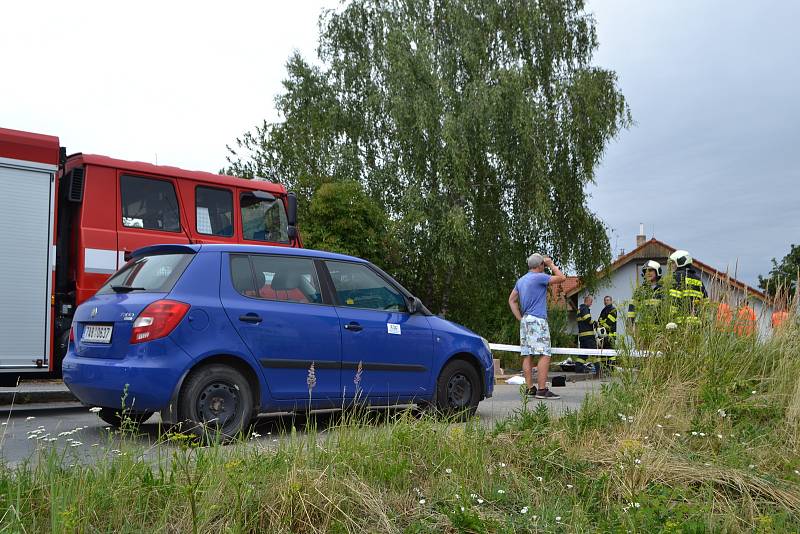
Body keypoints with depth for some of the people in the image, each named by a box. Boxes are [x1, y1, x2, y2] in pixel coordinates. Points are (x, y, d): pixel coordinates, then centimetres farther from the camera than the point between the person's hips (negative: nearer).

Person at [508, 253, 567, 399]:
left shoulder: (520, 280, 17)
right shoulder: (539, 277, -8)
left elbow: (512, 300, 20)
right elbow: (562, 278, -6)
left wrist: (520, 318, 15)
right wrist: (552, 265, 7)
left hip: (525, 320, 9)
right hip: (537, 320, -9)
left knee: (527, 355, 6)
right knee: (544, 355, -10)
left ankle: (530, 388, 8)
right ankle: (542, 390, -15)